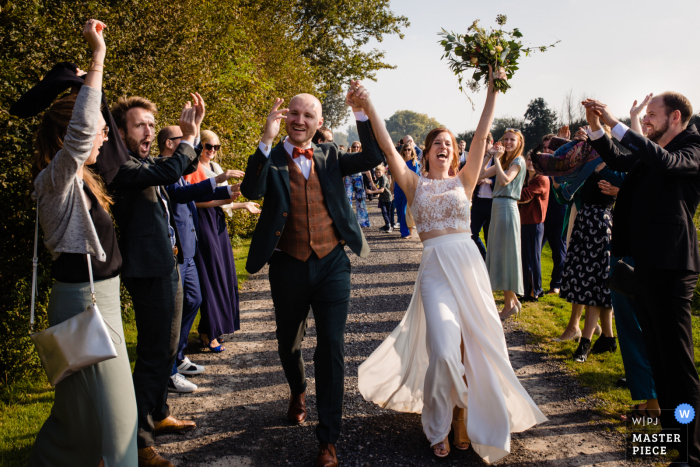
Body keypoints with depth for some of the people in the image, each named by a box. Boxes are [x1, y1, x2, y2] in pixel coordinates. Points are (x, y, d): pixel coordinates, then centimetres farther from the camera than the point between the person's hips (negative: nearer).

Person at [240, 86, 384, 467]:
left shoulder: (329, 157, 5)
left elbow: (374, 157, -5)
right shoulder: (270, 159, -2)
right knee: (288, 343, 20)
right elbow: (251, 191, -21)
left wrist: (360, 111, -12)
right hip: (288, 268, 0)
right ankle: (297, 392, 53)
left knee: (331, 349, -1)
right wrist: (267, 140, -28)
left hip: (331, 265, 0)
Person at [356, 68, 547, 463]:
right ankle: (440, 425, 15)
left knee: (473, 343, 4)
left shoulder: (463, 181, 11)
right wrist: (368, 108, -11)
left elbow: (481, 138, 3)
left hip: (469, 263, 2)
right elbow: (389, 148, -1)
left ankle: (464, 413, 27)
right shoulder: (415, 184, 9)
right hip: (435, 267, -2)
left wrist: (493, 93, -2)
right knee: (445, 348, -10)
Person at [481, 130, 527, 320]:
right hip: (497, 206, 9)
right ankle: (512, 299, 22)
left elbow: (505, 180, -22)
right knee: (497, 252, 12)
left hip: (507, 208, -9)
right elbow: (481, 174, 11)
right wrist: (489, 155, 5)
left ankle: (510, 303, 5)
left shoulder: (519, 161, -7)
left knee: (505, 253, -5)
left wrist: (497, 159, -16)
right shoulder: (503, 161, 18)